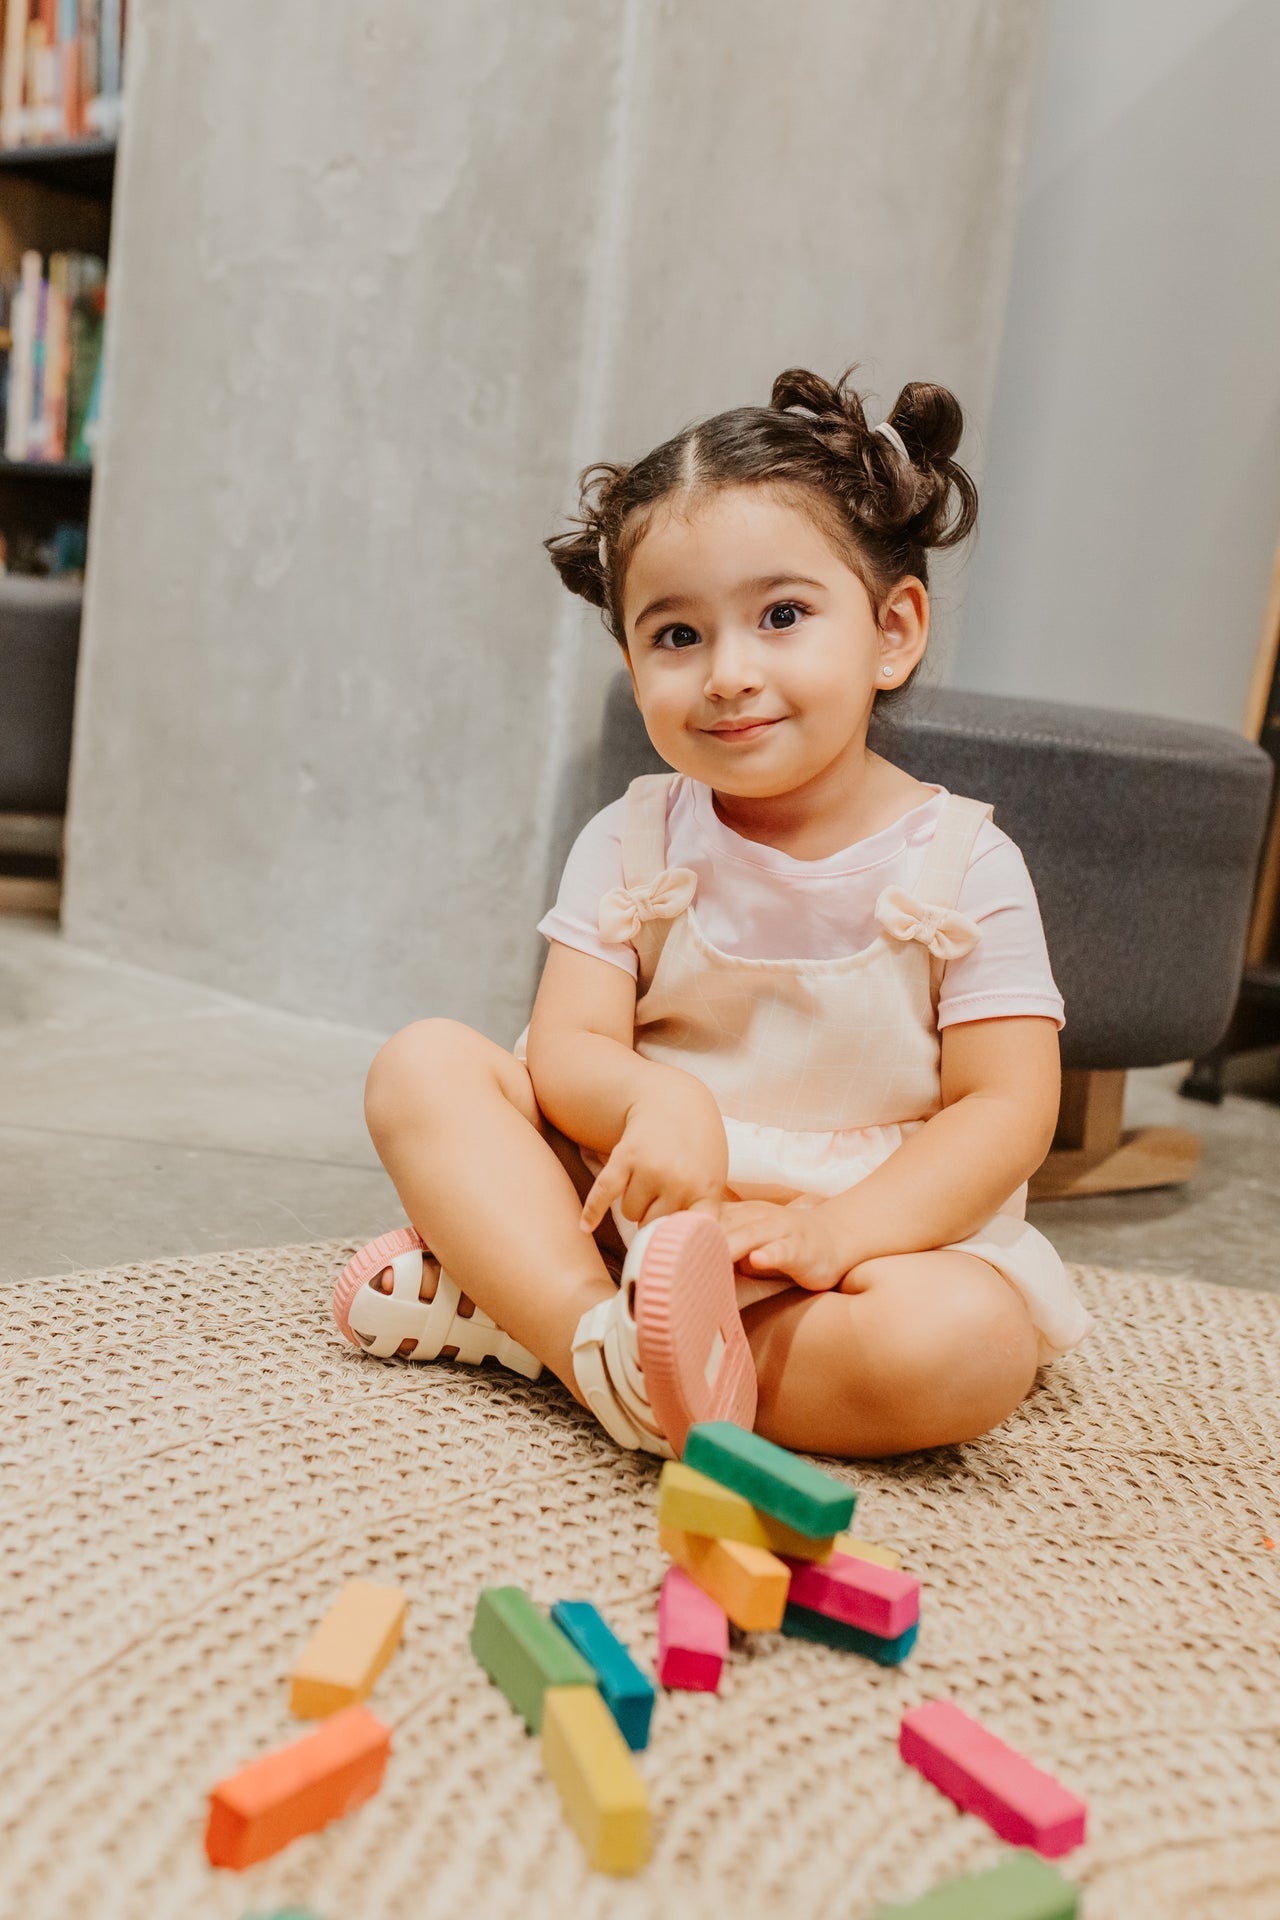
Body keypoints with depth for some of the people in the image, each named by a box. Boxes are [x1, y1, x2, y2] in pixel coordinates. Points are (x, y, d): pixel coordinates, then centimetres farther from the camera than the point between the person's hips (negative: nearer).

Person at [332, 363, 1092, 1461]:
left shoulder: (961, 864, -6)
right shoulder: (635, 842, 1)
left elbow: (1007, 1108, -10)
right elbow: (567, 1043, -7)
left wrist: (838, 1229, -26)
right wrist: (652, 1102, -32)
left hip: (884, 1221, -1)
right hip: (640, 1206, 2)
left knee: (963, 1342, -33)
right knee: (425, 1064, -13)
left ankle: (506, 1306, -25)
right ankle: (595, 1337, -33)